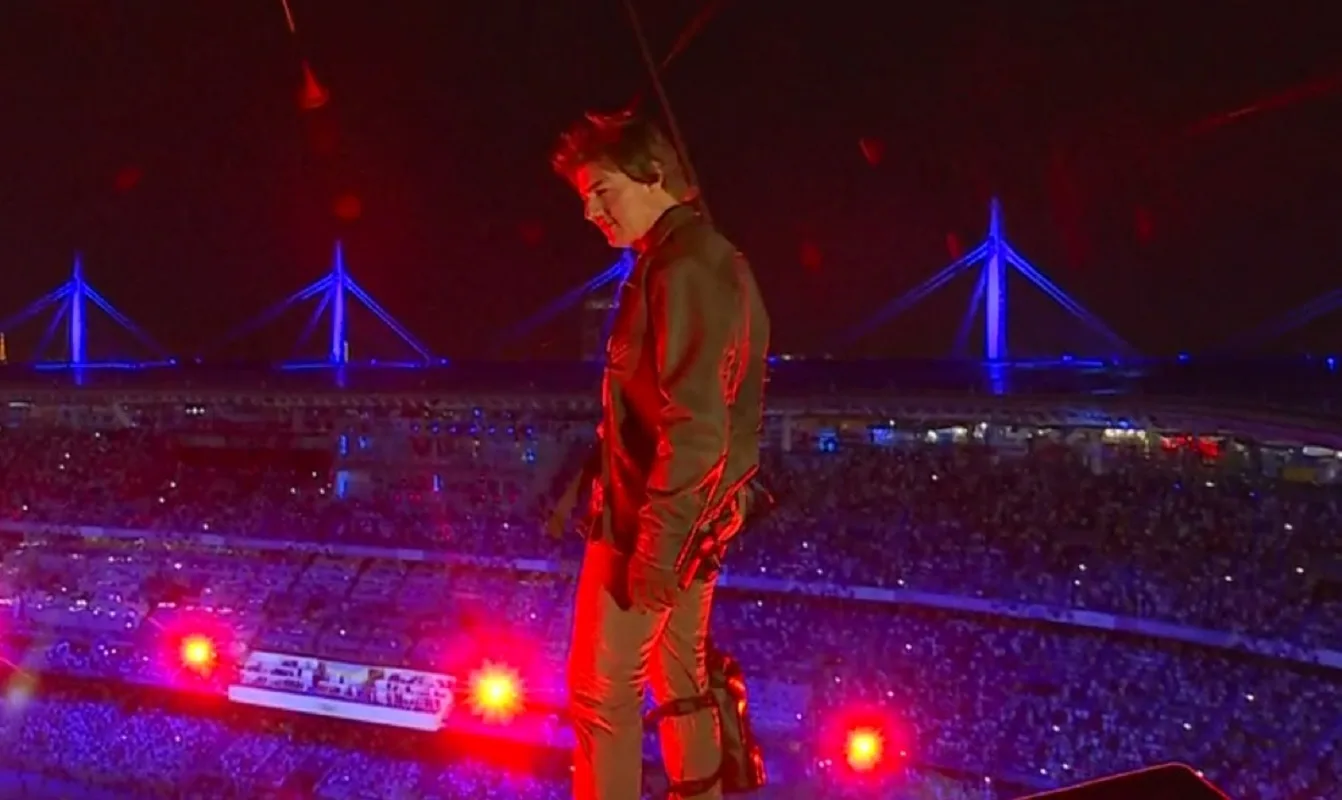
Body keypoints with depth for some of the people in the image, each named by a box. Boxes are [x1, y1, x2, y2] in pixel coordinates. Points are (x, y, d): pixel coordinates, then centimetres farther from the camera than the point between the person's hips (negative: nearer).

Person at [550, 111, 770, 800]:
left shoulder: (683, 268, -19)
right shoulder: (711, 259, 11)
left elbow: (695, 426, -25)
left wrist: (655, 541, -23)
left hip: (651, 516, -10)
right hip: (697, 511, 10)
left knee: (601, 691, -1)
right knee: (680, 676, 20)